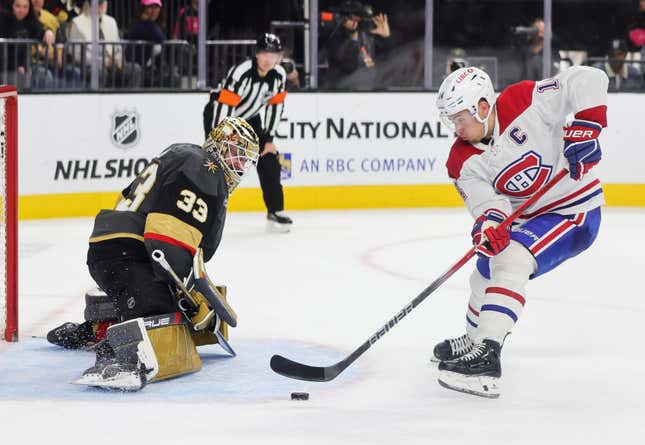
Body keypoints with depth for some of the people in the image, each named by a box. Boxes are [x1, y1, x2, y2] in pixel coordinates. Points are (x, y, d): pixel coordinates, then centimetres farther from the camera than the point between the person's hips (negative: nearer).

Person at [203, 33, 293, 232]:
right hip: (218, 115, -6)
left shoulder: (279, 75, -12)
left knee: (269, 161, 1)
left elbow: (275, 105, 0)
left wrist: (269, 139, -1)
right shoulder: (240, 73, -33)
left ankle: (276, 212, 12)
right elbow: (224, 108, -35)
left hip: (249, 118, 7)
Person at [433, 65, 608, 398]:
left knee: (510, 260, -27)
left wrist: (583, 130, -32)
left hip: (575, 209, -8)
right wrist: (489, 222, -41)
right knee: (485, 272, 18)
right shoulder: (464, 162, -6)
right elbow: (486, 201, -18)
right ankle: (474, 341, 47)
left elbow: (588, 80, -25)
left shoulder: (525, 102, -22)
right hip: (528, 219, 8)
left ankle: (486, 358, -34)